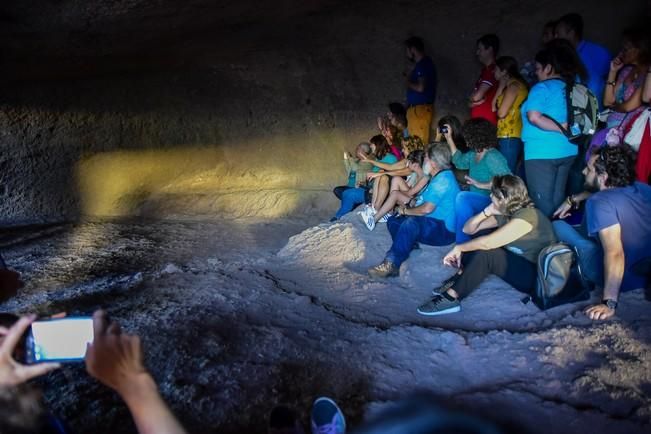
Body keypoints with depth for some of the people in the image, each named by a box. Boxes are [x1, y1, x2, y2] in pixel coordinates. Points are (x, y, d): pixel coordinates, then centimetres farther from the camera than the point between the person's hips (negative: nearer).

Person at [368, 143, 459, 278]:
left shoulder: (443, 179, -16)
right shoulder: (439, 177, 17)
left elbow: (427, 209, -23)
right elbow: (424, 203, 22)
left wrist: (406, 211, -7)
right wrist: (406, 209, 7)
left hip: (443, 231, -11)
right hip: (432, 225, 11)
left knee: (411, 222, -37)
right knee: (393, 221, 7)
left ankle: (391, 264, -36)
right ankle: (408, 247, -18)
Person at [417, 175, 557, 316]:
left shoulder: (527, 215, -25)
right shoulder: (505, 214, 2)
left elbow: (487, 243, -30)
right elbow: (468, 229, 5)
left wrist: (458, 248, -17)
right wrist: (487, 212, -10)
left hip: (536, 275, -9)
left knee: (485, 253, -29)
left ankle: (450, 298, -25)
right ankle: (458, 280, -10)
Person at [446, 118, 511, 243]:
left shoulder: (492, 157, -18)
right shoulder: (473, 154, 7)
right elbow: (459, 161, 25)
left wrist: (482, 185, -29)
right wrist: (449, 138, 22)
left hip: (492, 203, -9)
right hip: (477, 203, 9)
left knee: (462, 197, -31)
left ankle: (462, 244, -25)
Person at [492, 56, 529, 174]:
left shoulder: (514, 86, -8)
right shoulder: (517, 84, 21)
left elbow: (501, 113, -12)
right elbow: (494, 106, 18)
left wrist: (497, 110, 7)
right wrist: (501, 87, 14)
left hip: (509, 138, -10)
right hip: (511, 136, 10)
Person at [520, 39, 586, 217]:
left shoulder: (542, 87, -9)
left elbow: (534, 117, -22)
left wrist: (560, 128, -15)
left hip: (542, 152, -7)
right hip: (568, 150, 7)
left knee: (542, 200, -1)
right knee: (557, 198, 15)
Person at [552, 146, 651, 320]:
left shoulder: (599, 203, -25)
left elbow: (614, 254, -35)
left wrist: (609, 303, -35)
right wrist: (573, 200, 25)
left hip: (620, 278, -8)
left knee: (557, 226, 1)